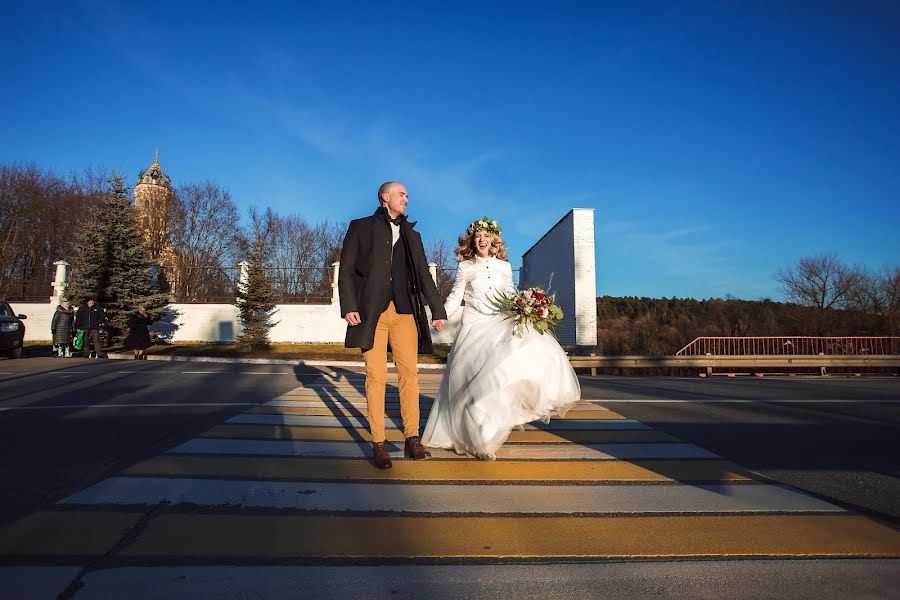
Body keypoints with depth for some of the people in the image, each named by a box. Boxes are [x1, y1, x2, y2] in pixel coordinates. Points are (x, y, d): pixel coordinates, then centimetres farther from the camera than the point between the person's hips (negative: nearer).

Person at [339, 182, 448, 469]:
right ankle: (378, 443, 5)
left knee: (409, 374, -1)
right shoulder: (361, 227, 11)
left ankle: (412, 439, 6)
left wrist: (438, 310, 12)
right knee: (376, 377, -3)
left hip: (405, 313, 3)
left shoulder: (412, 235, 22)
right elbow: (346, 270, 3)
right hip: (372, 313, -3)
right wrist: (348, 306, -9)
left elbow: (424, 276, 20)